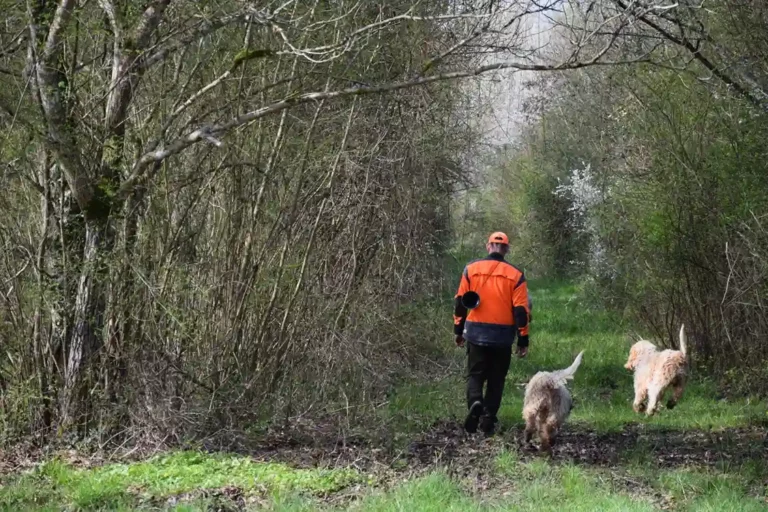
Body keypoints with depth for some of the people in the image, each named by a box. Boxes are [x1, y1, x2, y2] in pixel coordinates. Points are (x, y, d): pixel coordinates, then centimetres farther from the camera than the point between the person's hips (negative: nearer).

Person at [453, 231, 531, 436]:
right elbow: (521, 310, -4)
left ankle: (475, 402, -20)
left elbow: (460, 302, 4)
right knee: (496, 379, 11)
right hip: (502, 337, 0)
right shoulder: (515, 275, -2)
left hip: (476, 334, 0)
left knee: (475, 374, 9)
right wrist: (523, 340, 2)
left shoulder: (471, 269, 0)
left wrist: (459, 330, 14)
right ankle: (488, 421, 9)